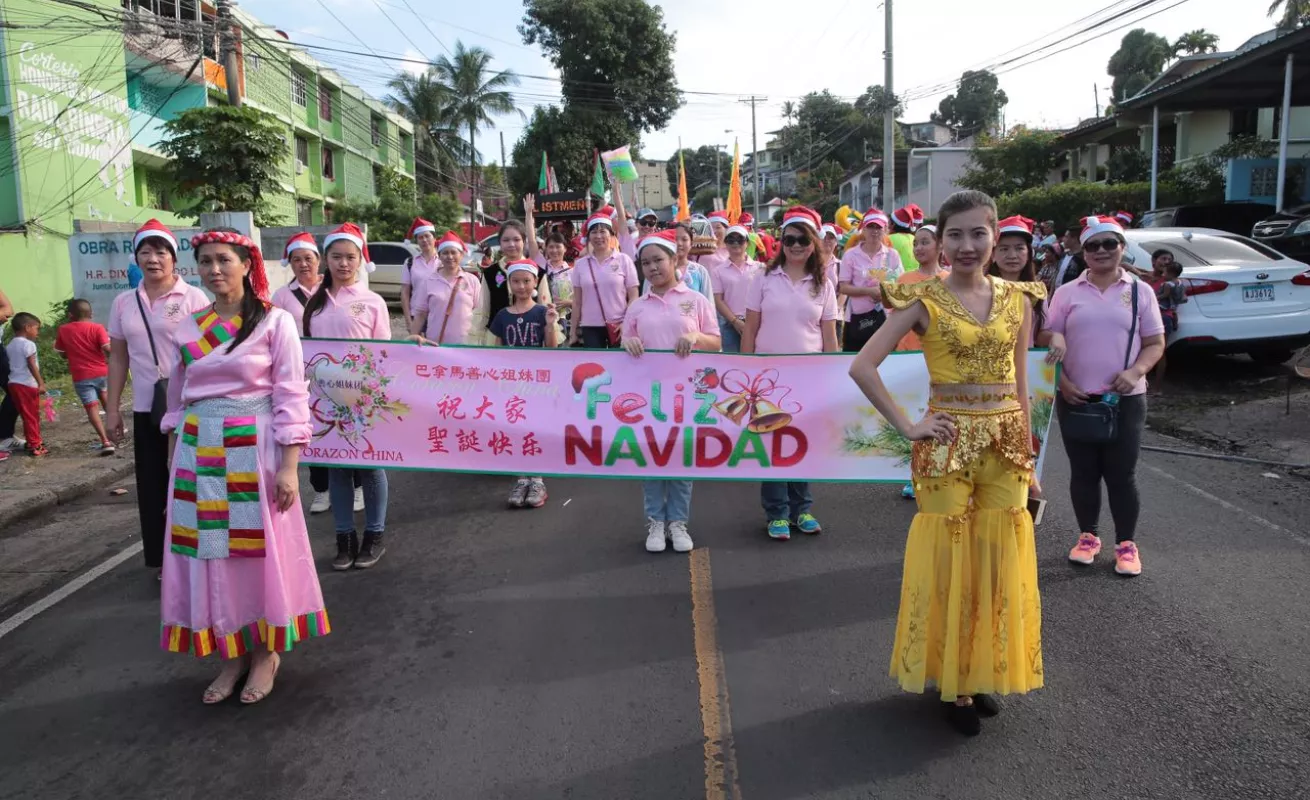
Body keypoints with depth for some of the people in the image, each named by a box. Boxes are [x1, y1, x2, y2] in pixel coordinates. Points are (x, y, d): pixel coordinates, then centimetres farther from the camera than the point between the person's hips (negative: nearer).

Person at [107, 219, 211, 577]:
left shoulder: (193, 297, -5)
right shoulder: (124, 303, 9)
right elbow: (118, 358, 13)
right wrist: (112, 410, 9)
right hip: (145, 408, 4)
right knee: (151, 483, 8)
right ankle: (160, 558, 19)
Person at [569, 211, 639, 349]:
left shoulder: (624, 260, 0)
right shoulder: (580, 264, 6)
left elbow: (633, 297, 0)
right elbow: (577, 301, 9)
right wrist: (573, 331, 8)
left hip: (619, 326, -2)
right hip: (590, 327, 2)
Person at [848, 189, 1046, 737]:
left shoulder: (1016, 299, 6)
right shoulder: (925, 299, -6)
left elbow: (1019, 385, 11)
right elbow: (862, 367, -12)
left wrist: (1026, 451, 11)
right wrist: (906, 426, -13)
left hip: (1006, 443, 4)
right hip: (948, 443, -4)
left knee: (1000, 562, 10)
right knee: (950, 562, 4)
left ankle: (986, 672, 30)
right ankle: (953, 682, 21)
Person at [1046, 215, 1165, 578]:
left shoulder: (1140, 291, 3)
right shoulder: (1067, 293, 4)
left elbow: (1155, 343, 5)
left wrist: (1135, 372, -13)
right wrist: (1062, 383, -8)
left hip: (1125, 399, -1)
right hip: (1076, 398, 1)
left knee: (1122, 474, 3)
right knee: (1083, 472, 9)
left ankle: (1126, 544, 18)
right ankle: (1088, 536, 24)